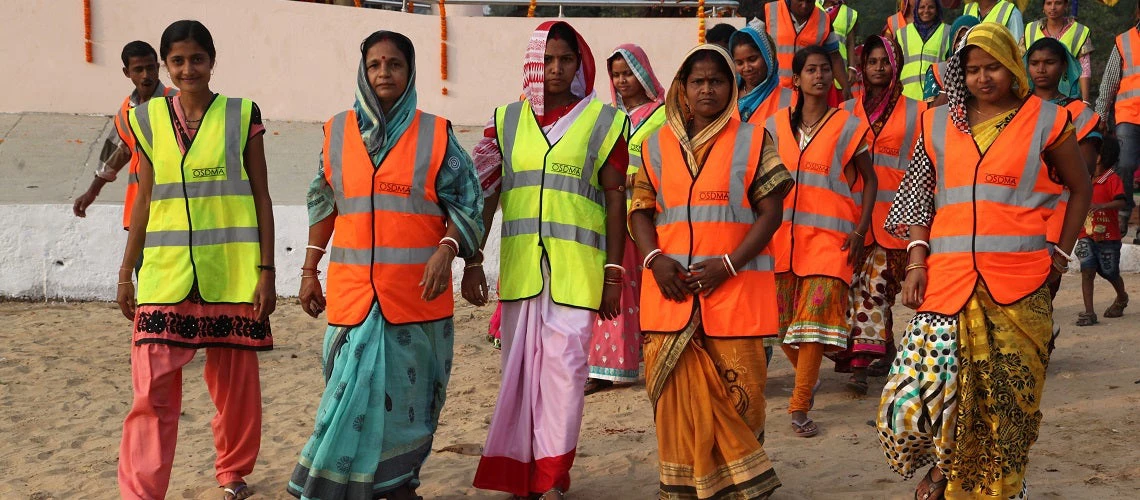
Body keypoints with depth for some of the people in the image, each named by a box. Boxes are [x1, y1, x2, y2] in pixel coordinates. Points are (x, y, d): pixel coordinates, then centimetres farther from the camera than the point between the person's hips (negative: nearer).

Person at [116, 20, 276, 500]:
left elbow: (261, 197, 4)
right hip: (166, 273, 1)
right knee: (153, 390, -7)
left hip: (232, 274, -1)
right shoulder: (149, 118, 7)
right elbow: (145, 199, 12)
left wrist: (266, 270, -2)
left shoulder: (242, 116, 2)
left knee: (236, 385, 9)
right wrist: (126, 272, 10)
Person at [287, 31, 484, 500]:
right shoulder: (338, 132, 8)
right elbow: (323, 206, 14)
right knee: (352, 392, -1)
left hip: (417, 295, -1)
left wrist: (445, 251, -14)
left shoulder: (436, 135, 1)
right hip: (352, 290, 1)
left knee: (405, 392, 5)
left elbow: (465, 203, 2)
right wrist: (309, 272, 11)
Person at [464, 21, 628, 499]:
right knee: (520, 368, 6)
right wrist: (471, 261, 3)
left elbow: (616, 198, 3)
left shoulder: (603, 121, 3)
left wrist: (614, 274, -1)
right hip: (518, 267, 3)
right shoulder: (507, 120, 10)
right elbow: (485, 193, 10)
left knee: (564, 367, -5)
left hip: (576, 267, -3)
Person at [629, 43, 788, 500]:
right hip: (671, 290, 2)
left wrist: (728, 264, -12)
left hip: (735, 286, -2)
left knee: (737, 390, -3)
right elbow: (641, 209, 12)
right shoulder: (657, 145, 11)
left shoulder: (752, 141, 3)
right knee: (677, 391, 2)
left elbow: (770, 212, 0)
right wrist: (654, 258, -7)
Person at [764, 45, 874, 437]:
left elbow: (870, 180, 7)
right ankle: (808, 377, 32)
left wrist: (860, 229, -4)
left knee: (816, 315, -12)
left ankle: (800, 407, -6)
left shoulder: (847, 126, 3)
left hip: (829, 235, -3)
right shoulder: (776, 125, 10)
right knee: (782, 318, 4)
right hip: (782, 235, 3)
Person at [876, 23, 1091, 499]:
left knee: (1007, 395, 1)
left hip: (1018, 284, -1)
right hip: (948, 278, 1)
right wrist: (915, 263, 1)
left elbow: (1080, 188, 15)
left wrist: (1061, 253, 8)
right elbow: (920, 200, 12)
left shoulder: (1044, 120, 5)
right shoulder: (939, 123, 11)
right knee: (922, 385, -9)